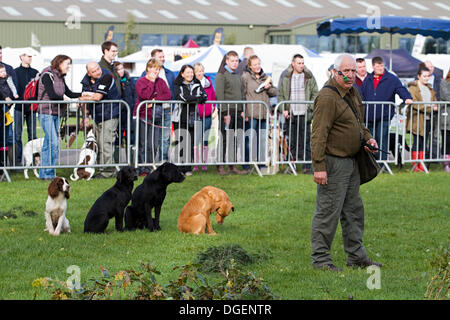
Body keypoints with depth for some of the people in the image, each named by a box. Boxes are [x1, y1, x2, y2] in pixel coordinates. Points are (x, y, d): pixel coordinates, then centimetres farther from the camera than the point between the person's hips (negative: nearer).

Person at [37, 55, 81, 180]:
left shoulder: (60, 77, 14)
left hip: (56, 114, 8)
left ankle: (44, 173, 11)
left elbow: (69, 93, 16)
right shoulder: (47, 75, -11)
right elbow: (52, 95, -20)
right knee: (53, 142, -14)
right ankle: (48, 173, -10)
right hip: (46, 113, -8)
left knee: (48, 143, 8)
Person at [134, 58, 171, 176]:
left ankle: (150, 167, 8)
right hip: (142, 116, -4)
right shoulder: (141, 81, -2)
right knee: (143, 144, -5)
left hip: (155, 117, 4)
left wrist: (155, 100, -13)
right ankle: (142, 169, -1)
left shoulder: (161, 81, 13)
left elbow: (168, 95, -1)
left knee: (153, 145, 1)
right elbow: (145, 95, -19)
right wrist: (152, 81, -11)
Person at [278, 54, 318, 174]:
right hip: (291, 115, 2)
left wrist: (310, 108, -9)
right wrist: (283, 110, -2)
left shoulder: (310, 78, 5)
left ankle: (307, 167, -2)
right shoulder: (286, 79, 11)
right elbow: (280, 95, 11)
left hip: (304, 115, -2)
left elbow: (315, 94, 4)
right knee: (292, 142, 4)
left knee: (305, 142, -4)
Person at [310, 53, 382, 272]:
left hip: (350, 161, 10)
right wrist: (319, 166, -26)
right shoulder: (327, 97, -17)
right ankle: (320, 258, 1)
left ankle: (356, 257, 24)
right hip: (333, 162, -10)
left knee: (353, 210, 15)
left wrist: (367, 137, 9)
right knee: (328, 211, -6)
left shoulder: (352, 92, 12)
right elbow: (318, 134, -22)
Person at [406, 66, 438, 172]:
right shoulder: (413, 87, -4)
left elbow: (434, 102, 20)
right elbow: (415, 104, -13)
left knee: (424, 144, 6)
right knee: (417, 143, -6)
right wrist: (430, 108, -17)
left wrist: (436, 108, -4)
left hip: (427, 120, 6)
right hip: (417, 120, -6)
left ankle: (421, 166, 8)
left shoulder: (430, 89, 18)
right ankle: (415, 167, -2)